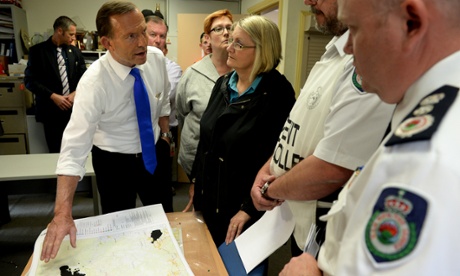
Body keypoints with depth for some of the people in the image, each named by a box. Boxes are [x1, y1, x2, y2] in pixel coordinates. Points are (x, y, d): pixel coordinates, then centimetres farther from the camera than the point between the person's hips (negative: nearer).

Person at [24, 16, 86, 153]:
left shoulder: (75, 51, 8)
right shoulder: (37, 51, -2)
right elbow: (30, 80, -4)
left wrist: (75, 93, -7)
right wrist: (53, 96, -14)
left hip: (74, 108, 3)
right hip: (51, 110, -2)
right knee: (55, 151, 5)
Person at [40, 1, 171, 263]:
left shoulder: (157, 58, -14)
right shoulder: (94, 82, -28)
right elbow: (75, 144, -32)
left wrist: (165, 136, 10)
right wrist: (63, 212, -37)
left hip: (155, 154, 4)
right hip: (114, 162, -3)